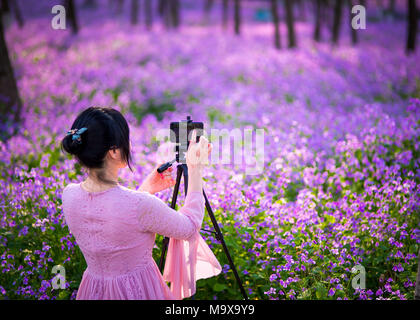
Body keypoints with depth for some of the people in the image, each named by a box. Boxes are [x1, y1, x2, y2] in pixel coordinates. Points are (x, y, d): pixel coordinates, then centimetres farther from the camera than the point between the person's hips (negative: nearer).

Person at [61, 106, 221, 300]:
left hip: (93, 290, 6)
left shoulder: (69, 195, -10)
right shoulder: (140, 205, -29)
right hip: (138, 291, -5)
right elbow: (190, 227, -11)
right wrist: (195, 168, -5)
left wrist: (146, 190, 7)